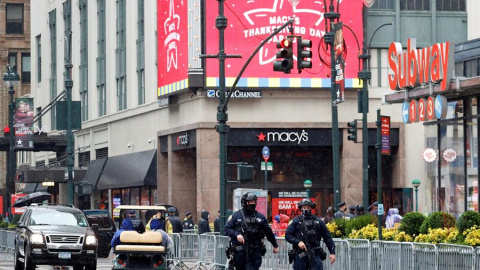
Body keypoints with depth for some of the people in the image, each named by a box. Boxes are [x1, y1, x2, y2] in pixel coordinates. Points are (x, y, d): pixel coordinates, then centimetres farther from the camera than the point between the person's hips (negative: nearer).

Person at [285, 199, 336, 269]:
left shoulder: (318, 221, 8)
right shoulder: (296, 221, 5)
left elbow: (327, 237, 9)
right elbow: (288, 235, 1)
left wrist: (332, 252, 3)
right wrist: (298, 242, -16)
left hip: (315, 255, 0)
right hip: (300, 255, 0)